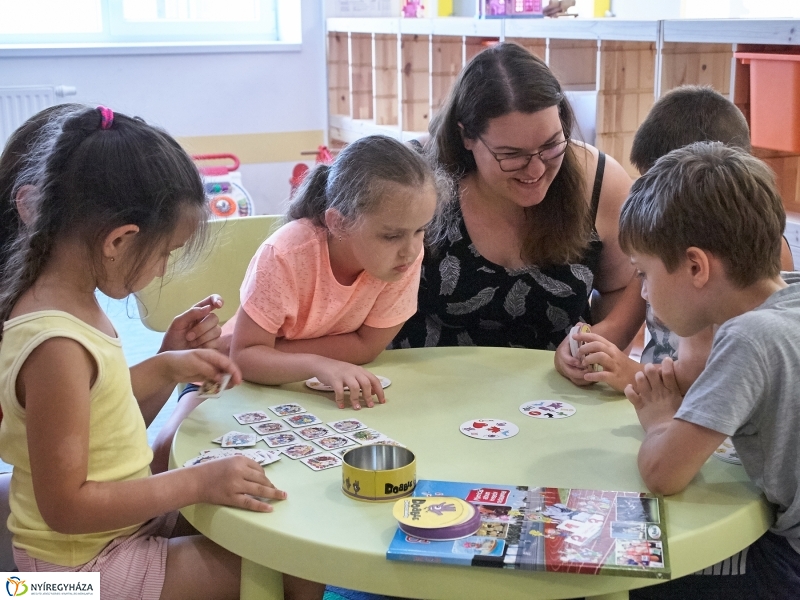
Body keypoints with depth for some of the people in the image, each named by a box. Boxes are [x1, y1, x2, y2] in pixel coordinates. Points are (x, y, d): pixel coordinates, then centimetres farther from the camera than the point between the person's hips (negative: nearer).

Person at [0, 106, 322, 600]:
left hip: (123, 517, 9)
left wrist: (167, 368, 6)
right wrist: (198, 482, -25)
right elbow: (65, 505, -27)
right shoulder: (55, 346, -29)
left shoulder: (66, 299, -2)